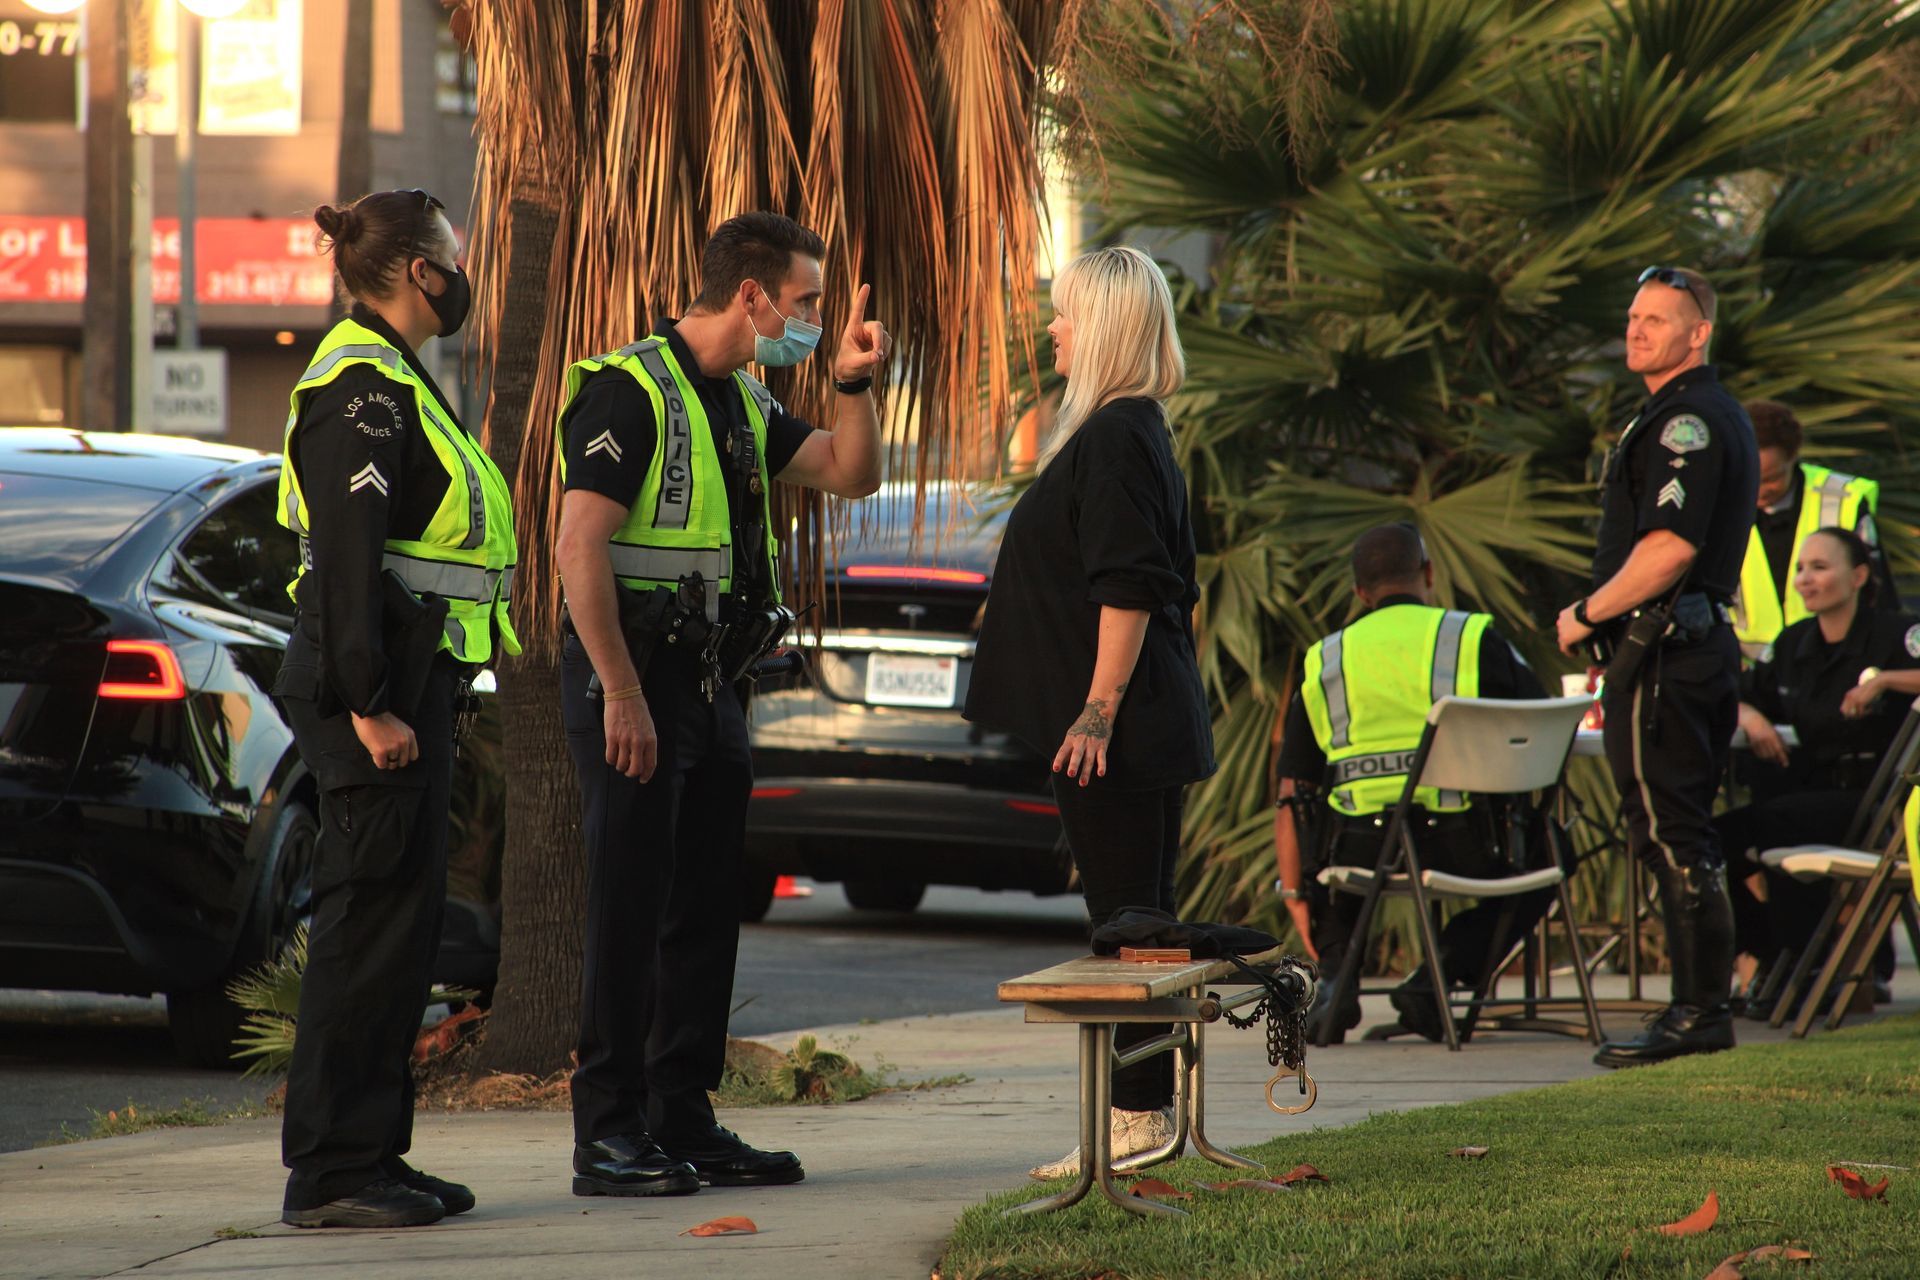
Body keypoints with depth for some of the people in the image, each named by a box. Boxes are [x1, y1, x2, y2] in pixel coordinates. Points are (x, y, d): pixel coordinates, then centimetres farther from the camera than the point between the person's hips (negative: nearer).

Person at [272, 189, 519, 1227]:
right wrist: (369, 705, -24)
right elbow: (344, 558, -20)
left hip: (411, 679, 11)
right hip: (377, 680, -11)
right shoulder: (362, 387, -13)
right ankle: (330, 1171, -8)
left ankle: (371, 1155, 15)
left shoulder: (392, 382, 19)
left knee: (401, 919, 11)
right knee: (370, 917, -9)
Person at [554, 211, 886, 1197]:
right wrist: (621, 696, -22)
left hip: (709, 681, 9)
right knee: (629, 911, -7)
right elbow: (579, 546, -19)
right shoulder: (631, 390, -13)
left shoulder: (743, 403, 15)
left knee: (705, 912, 10)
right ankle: (607, 1134, -3)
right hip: (632, 677, -9)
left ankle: (683, 1119, 17)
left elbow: (851, 476, 21)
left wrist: (854, 384, 2)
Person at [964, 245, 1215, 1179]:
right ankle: (1143, 1110, 15)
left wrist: (1098, 709, -22)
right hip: (1146, 724, 10)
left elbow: (1129, 589, -21)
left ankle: (1137, 1115, -5)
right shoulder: (1131, 429, 16)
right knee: (1133, 915, 11)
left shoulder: (1116, 436, -15)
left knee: (1127, 916, -7)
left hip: (1118, 727, -10)